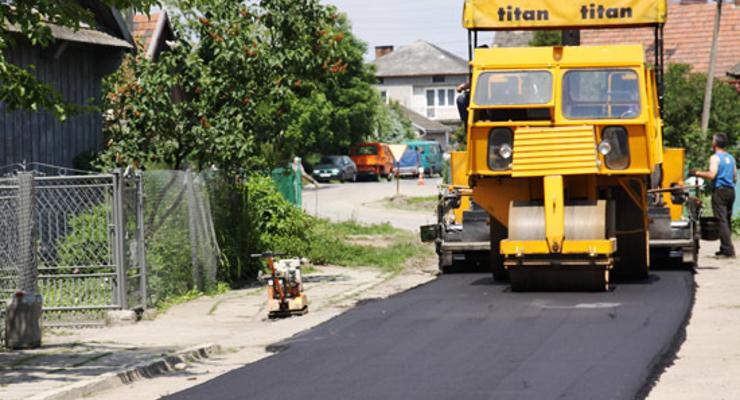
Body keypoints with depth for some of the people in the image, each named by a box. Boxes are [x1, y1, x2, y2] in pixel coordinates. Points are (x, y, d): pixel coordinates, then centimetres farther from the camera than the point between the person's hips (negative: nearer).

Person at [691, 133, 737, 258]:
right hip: (730, 190, 7)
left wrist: (697, 173, -9)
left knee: (722, 221, -8)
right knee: (727, 220, 13)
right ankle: (724, 248, 17)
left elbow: (711, 175, -20)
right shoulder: (731, 158, 16)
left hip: (719, 191, -7)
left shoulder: (715, 158, -7)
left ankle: (728, 250, -15)